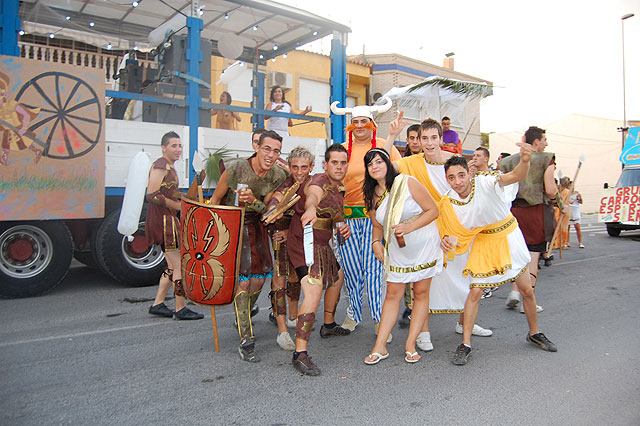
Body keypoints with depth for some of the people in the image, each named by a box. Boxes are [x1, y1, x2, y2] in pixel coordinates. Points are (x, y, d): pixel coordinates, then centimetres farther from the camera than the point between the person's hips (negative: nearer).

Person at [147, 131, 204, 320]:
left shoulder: (170, 167, 20)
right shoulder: (160, 165, -12)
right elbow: (152, 195, -21)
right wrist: (179, 205, -19)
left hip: (168, 219, 11)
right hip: (163, 219, -11)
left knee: (173, 266, 15)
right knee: (180, 265, -6)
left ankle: (157, 304, 22)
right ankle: (181, 309, 3)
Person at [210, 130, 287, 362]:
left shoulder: (278, 175, -7)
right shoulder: (235, 169, -19)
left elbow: (269, 209, -4)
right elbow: (215, 199, -6)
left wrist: (253, 201, -25)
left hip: (256, 226, 5)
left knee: (260, 277, 8)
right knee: (242, 280, -13)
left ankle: (243, 320, 37)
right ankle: (246, 342, -5)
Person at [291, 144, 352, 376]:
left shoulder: (339, 188, 12)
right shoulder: (319, 181, -19)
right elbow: (312, 195, -43)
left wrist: (343, 226, -2)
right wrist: (310, 209, -67)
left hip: (322, 243, 10)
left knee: (337, 277, 27)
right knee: (314, 291, -23)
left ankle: (329, 325, 47)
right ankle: (300, 354, -20)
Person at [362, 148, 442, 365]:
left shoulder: (407, 183, -15)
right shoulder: (372, 195, -1)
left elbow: (433, 210, -14)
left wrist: (409, 227, -24)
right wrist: (376, 242, -7)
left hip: (424, 244, -3)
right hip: (396, 250, 3)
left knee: (421, 293, 3)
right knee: (392, 294, 3)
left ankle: (410, 344, 15)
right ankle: (380, 346, 8)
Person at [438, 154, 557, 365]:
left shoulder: (485, 182, -25)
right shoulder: (448, 203, -15)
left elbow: (516, 176, -42)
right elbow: (453, 231, -4)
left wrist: (524, 161, -64)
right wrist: (447, 240, -27)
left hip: (509, 236, -1)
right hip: (484, 243, 1)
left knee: (527, 291, 10)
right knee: (475, 292, -8)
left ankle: (534, 333, 35)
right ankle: (465, 344, 4)